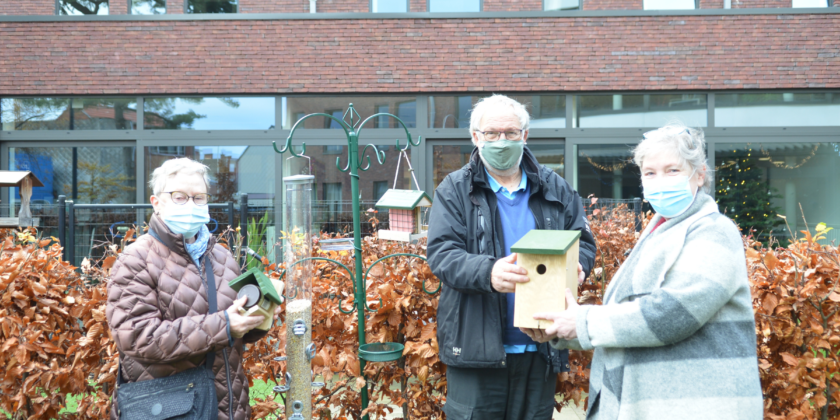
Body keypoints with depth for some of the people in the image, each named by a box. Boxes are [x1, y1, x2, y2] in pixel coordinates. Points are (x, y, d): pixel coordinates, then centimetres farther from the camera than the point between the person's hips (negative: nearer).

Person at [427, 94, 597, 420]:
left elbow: (584, 241, 11)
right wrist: (487, 272, -31)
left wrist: (576, 266, -15)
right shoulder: (455, 190, 1)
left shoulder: (555, 189, 10)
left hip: (541, 349, 3)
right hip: (476, 347, -3)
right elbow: (441, 252, -10)